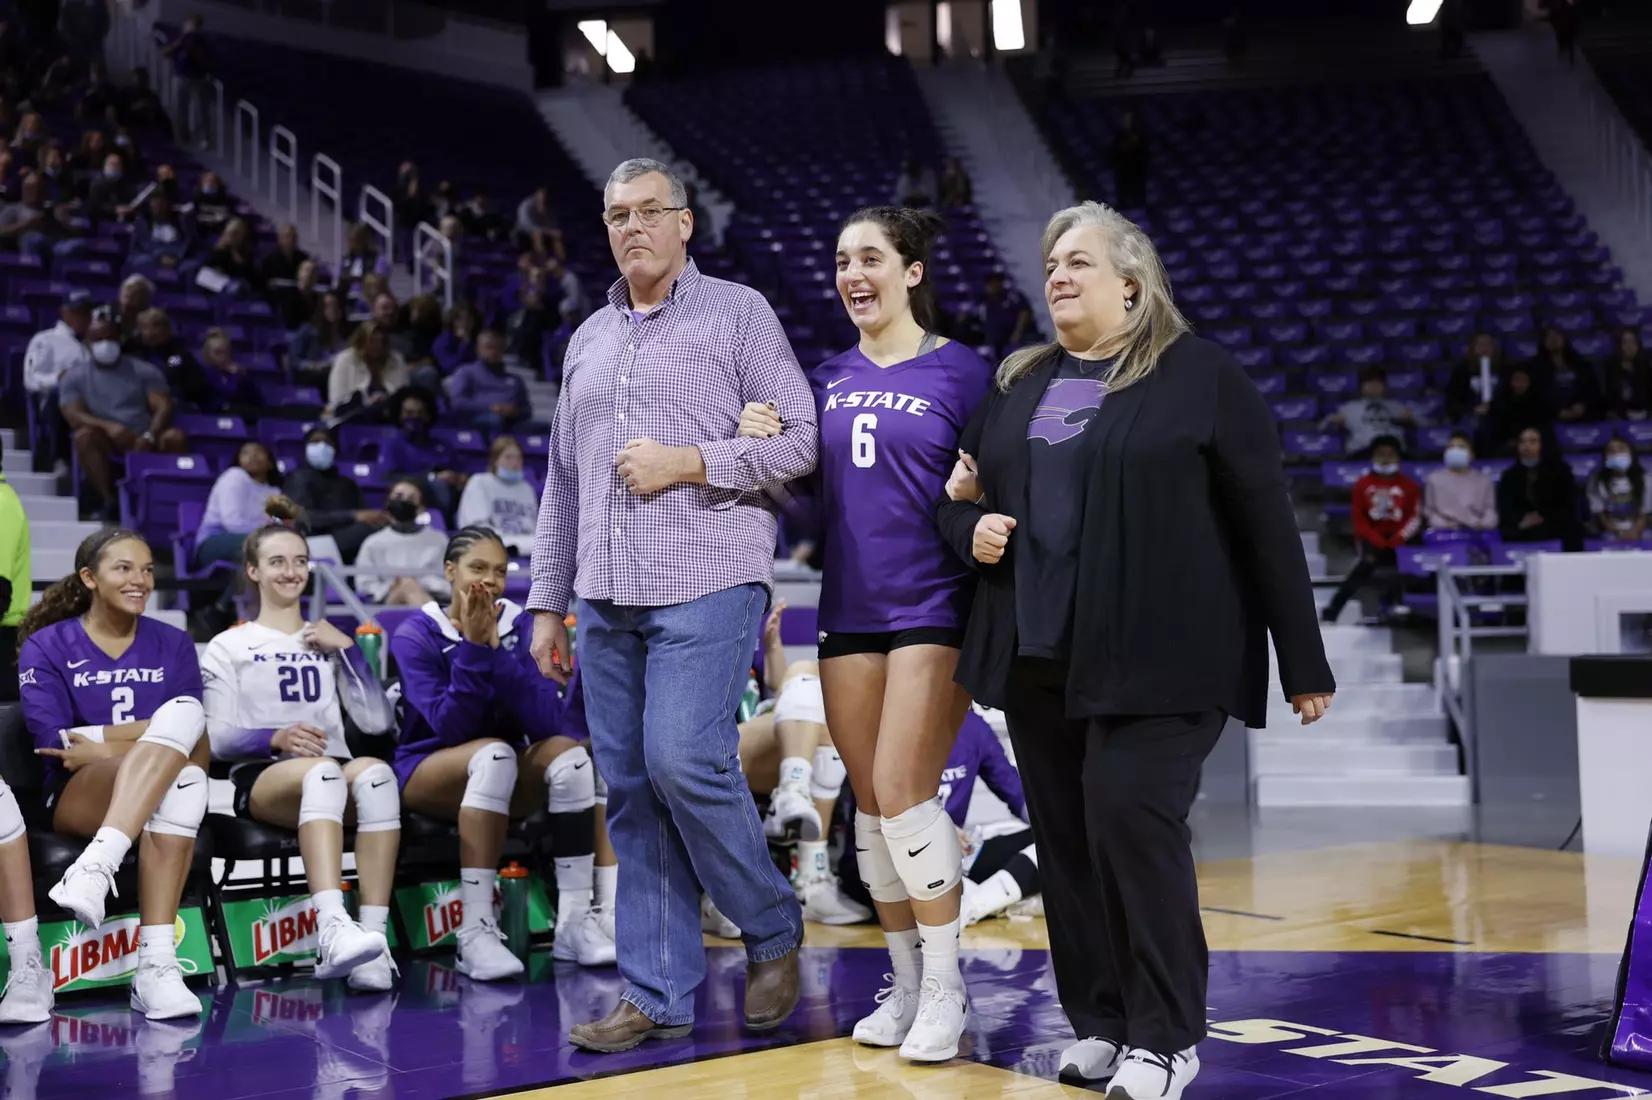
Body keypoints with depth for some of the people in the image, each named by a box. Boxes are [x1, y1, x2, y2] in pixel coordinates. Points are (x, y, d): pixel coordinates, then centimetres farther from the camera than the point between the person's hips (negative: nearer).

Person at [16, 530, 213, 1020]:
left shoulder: (173, 645, 16)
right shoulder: (46, 647, 7)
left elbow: (193, 728, 1)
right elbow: (52, 744, -6)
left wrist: (100, 744, -8)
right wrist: (152, 732, -11)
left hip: (164, 806, 2)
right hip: (75, 801, -2)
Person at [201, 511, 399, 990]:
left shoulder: (329, 641, 24)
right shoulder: (228, 646, 17)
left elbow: (378, 721, 9)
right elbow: (218, 739, 3)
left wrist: (346, 648, 2)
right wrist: (276, 738, -16)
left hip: (333, 775, 3)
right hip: (262, 777, -2)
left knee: (374, 772, -36)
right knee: (321, 771, -40)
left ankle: (374, 934, -46)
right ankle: (333, 929, -59)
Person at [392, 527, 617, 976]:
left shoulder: (520, 626, -3)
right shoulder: (415, 635, -9)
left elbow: (548, 721, -18)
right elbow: (449, 727, -22)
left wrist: (495, 647, -24)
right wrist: (473, 647, -26)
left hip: (509, 783, 3)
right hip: (429, 772, -3)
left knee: (568, 753, -27)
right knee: (495, 753, -35)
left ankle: (575, 922, -27)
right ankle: (475, 931, -36)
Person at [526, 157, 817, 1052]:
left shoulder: (737, 313, 3)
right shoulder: (589, 339, 19)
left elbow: (798, 441, -4)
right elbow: (562, 483, 21)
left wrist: (684, 464, -12)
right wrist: (547, 603, 17)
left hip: (706, 583, -6)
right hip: (607, 597, 6)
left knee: (683, 761, -17)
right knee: (631, 791, 4)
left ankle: (773, 928, 7)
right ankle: (658, 996, 11)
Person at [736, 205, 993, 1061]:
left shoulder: (962, 373, -1)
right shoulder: (828, 380, 12)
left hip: (933, 608, -5)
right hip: (849, 608, 5)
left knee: (901, 790, -13)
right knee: (870, 802, 7)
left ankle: (945, 984, 1)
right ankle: (906, 983, 19)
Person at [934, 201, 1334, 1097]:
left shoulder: (1198, 375, -2)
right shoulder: (1019, 384, 15)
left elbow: (1264, 519, -3)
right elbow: (958, 498, 23)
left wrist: (1303, 662, -4)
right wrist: (970, 529, -2)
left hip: (1155, 653, -6)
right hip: (1038, 652, 6)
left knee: (1131, 819, -13)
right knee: (1065, 836, 7)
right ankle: (1098, 1021, 19)